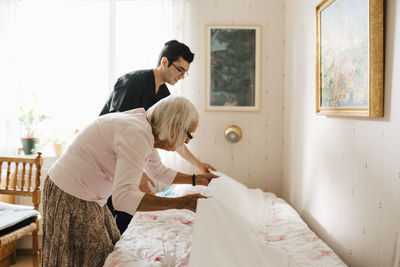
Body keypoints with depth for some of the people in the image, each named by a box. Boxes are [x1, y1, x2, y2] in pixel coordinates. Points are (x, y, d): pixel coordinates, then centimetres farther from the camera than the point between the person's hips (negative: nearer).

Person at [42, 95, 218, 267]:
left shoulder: (147, 132, 4)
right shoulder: (137, 134, -29)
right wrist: (181, 203, -40)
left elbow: (159, 172, 23)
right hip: (71, 196, -10)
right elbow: (124, 197, -40)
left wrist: (196, 179, 17)